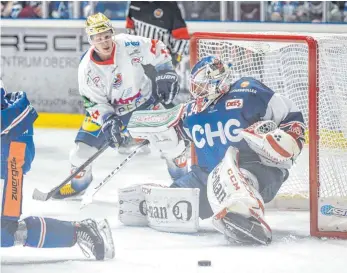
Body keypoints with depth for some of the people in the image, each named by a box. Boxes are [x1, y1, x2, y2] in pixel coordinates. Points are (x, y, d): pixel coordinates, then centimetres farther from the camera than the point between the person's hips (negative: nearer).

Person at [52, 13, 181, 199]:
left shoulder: (128, 45, -26)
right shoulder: (87, 68, -22)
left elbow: (158, 50, -10)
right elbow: (94, 102, -16)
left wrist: (166, 74, -17)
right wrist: (108, 121, -30)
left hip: (144, 99, 0)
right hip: (108, 110, 0)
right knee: (84, 144, -4)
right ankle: (78, 183, 23)